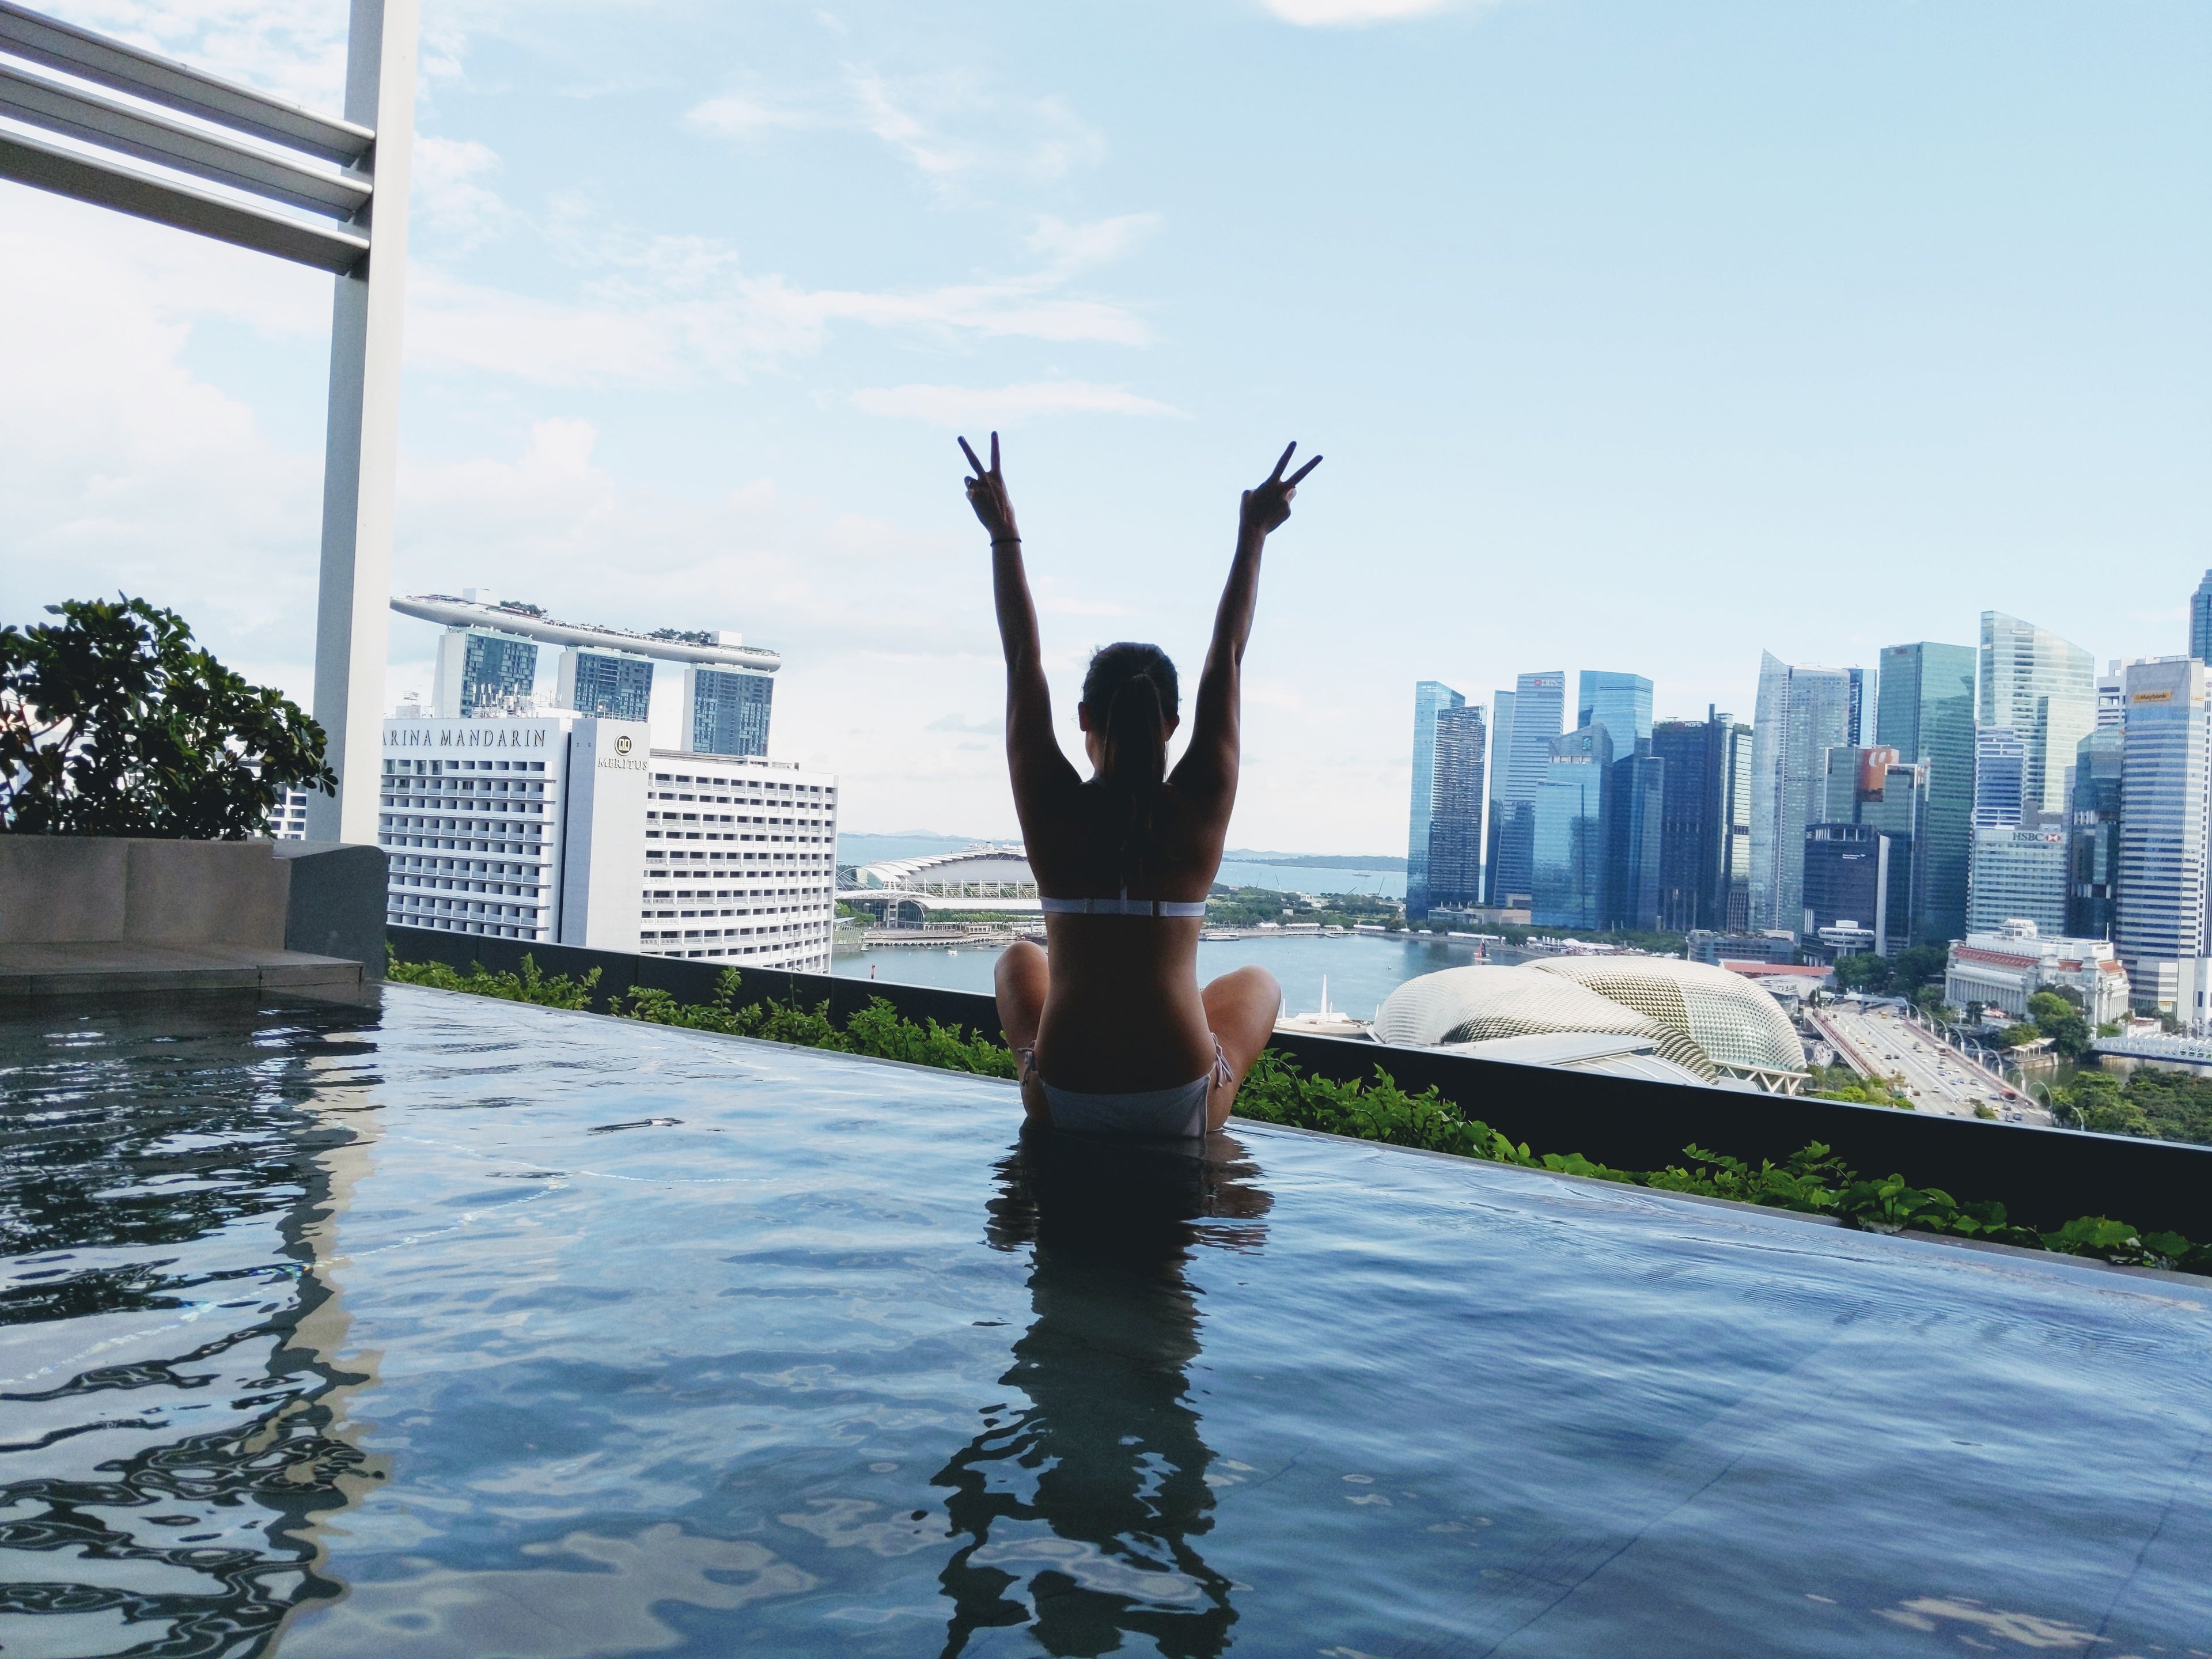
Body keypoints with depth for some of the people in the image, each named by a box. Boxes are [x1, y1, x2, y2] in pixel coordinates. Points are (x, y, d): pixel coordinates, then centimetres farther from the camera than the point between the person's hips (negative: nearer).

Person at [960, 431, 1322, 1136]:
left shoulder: (1051, 809, -11)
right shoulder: (1200, 810, -11)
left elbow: (1023, 660, 0)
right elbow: (1227, 657, 1)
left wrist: (1004, 534, 9)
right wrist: (1252, 536, 10)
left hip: (1062, 1103, 1)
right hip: (1181, 1111, 0)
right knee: (1258, 982, 32)